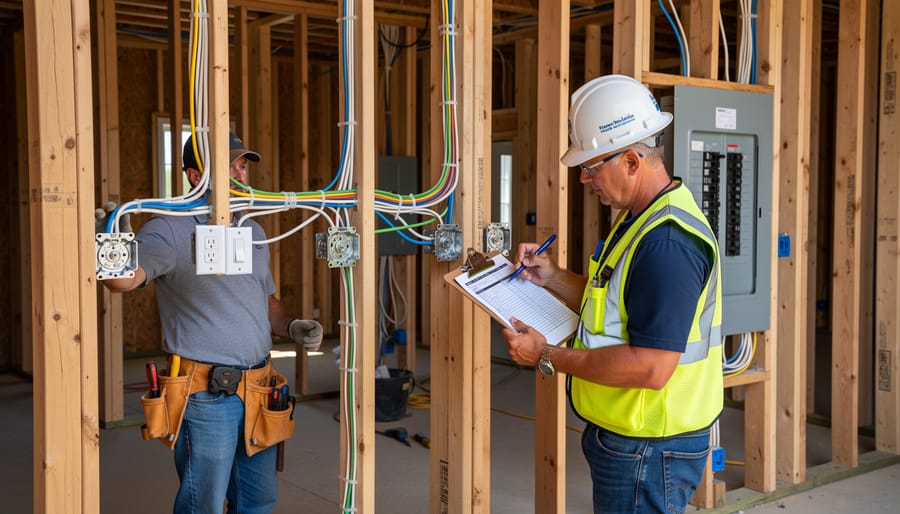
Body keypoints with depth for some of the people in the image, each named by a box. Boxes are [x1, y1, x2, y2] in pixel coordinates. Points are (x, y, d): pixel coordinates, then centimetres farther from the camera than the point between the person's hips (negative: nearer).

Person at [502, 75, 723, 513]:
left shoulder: (667, 241, -26)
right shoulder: (640, 218, 9)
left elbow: (651, 368, -30)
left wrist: (548, 357, -21)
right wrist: (551, 278, 4)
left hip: (648, 452, -10)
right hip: (624, 437, 10)